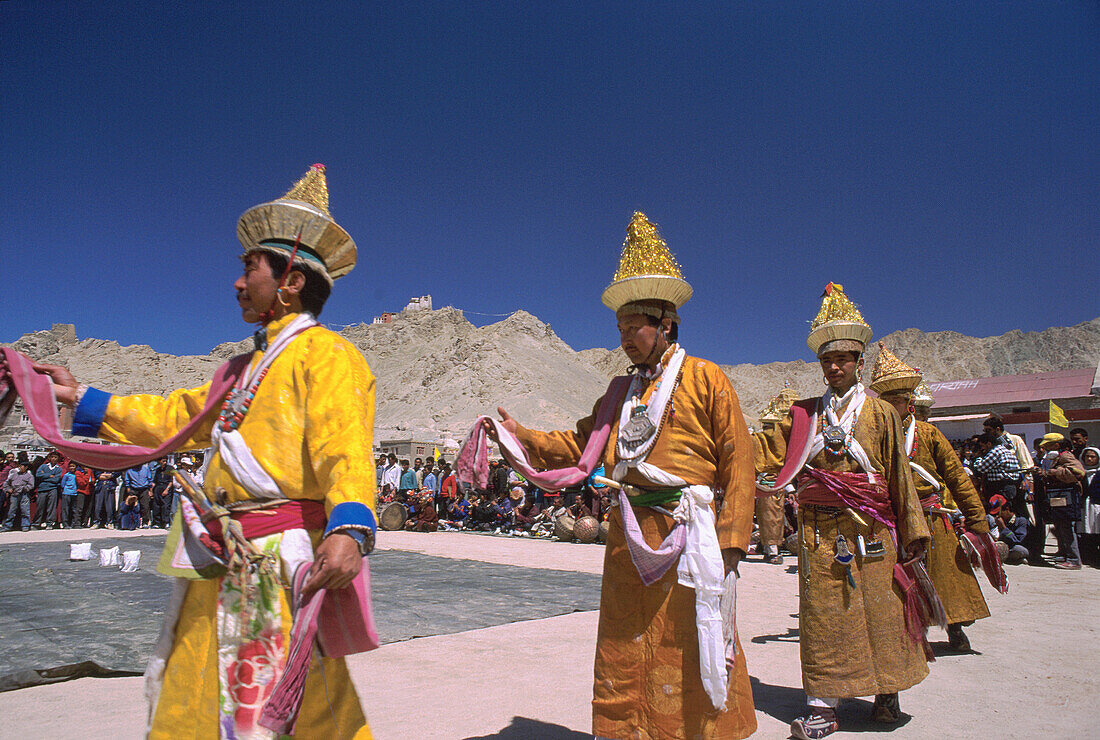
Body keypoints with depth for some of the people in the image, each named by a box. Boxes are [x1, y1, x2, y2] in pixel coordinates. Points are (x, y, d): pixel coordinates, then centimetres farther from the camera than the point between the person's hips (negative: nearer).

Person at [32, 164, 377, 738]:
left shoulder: (326, 353, -10)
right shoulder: (246, 368, 22)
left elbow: (346, 449, -24)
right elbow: (177, 417, 31)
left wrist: (348, 528, -40)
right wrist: (82, 399, 33)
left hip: (283, 566, -9)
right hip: (225, 566, 10)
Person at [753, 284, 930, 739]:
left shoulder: (880, 414, 5)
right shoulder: (804, 414, 9)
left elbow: (899, 474, 5)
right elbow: (767, 450, 3)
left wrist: (912, 529, 4)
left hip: (870, 530, -1)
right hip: (818, 531, 1)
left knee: (878, 610, 7)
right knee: (822, 615, 3)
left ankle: (886, 694, 27)